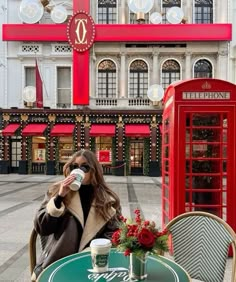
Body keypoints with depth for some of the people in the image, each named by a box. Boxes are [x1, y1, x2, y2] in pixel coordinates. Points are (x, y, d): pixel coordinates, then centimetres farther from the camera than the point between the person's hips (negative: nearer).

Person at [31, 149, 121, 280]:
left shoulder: (108, 199, 1)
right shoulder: (57, 191, 1)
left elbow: (113, 234, 5)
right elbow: (41, 228, -5)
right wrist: (59, 198, -16)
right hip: (57, 263, 0)